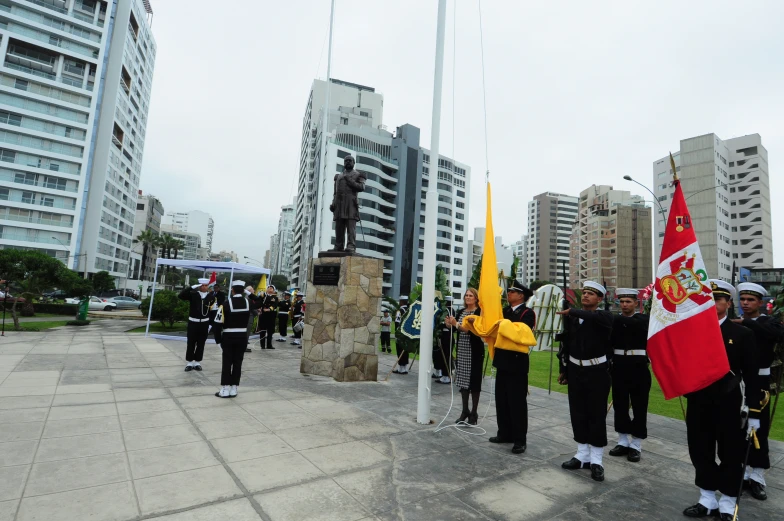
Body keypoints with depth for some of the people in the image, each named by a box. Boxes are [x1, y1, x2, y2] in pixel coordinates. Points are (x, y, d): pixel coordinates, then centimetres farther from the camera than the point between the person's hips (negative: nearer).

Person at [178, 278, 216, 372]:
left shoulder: (211, 296, -3)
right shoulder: (193, 294, -5)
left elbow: (213, 310, -3)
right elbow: (180, 296, -17)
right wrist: (192, 287, -22)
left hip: (204, 323, 1)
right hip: (193, 322, -1)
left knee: (201, 344, 8)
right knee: (191, 343, 6)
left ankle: (197, 362, 19)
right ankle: (190, 362, 17)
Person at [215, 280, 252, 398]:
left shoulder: (227, 303, -12)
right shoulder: (248, 302, -4)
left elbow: (222, 321, -8)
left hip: (229, 336, -2)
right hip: (242, 336, 3)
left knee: (227, 362, 5)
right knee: (238, 362, 7)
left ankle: (225, 389, 8)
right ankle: (233, 389, 12)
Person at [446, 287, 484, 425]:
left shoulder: (479, 312, -10)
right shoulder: (462, 311, 10)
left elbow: (474, 331, -21)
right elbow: (456, 328, 12)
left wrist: (457, 324, -24)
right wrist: (451, 323, -7)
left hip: (474, 350, -6)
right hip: (462, 350, 6)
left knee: (474, 380, 1)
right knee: (463, 380, 11)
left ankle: (474, 413, 13)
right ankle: (465, 411, 22)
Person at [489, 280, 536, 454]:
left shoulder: (527, 313, -8)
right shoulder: (504, 311, 14)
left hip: (517, 363, -7)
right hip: (502, 361, 7)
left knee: (517, 402, 1)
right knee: (501, 400, 14)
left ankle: (520, 439, 13)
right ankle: (505, 434, 26)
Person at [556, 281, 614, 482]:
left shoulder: (604, 316, -7)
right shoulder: (571, 317, 3)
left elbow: (594, 318, -34)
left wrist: (572, 311, -30)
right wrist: (563, 369, 10)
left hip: (597, 372, -4)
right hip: (575, 371, 4)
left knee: (597, 415, 4)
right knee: (578, 414, 11)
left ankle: (596, 460, 16)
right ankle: (582, 455, 24)